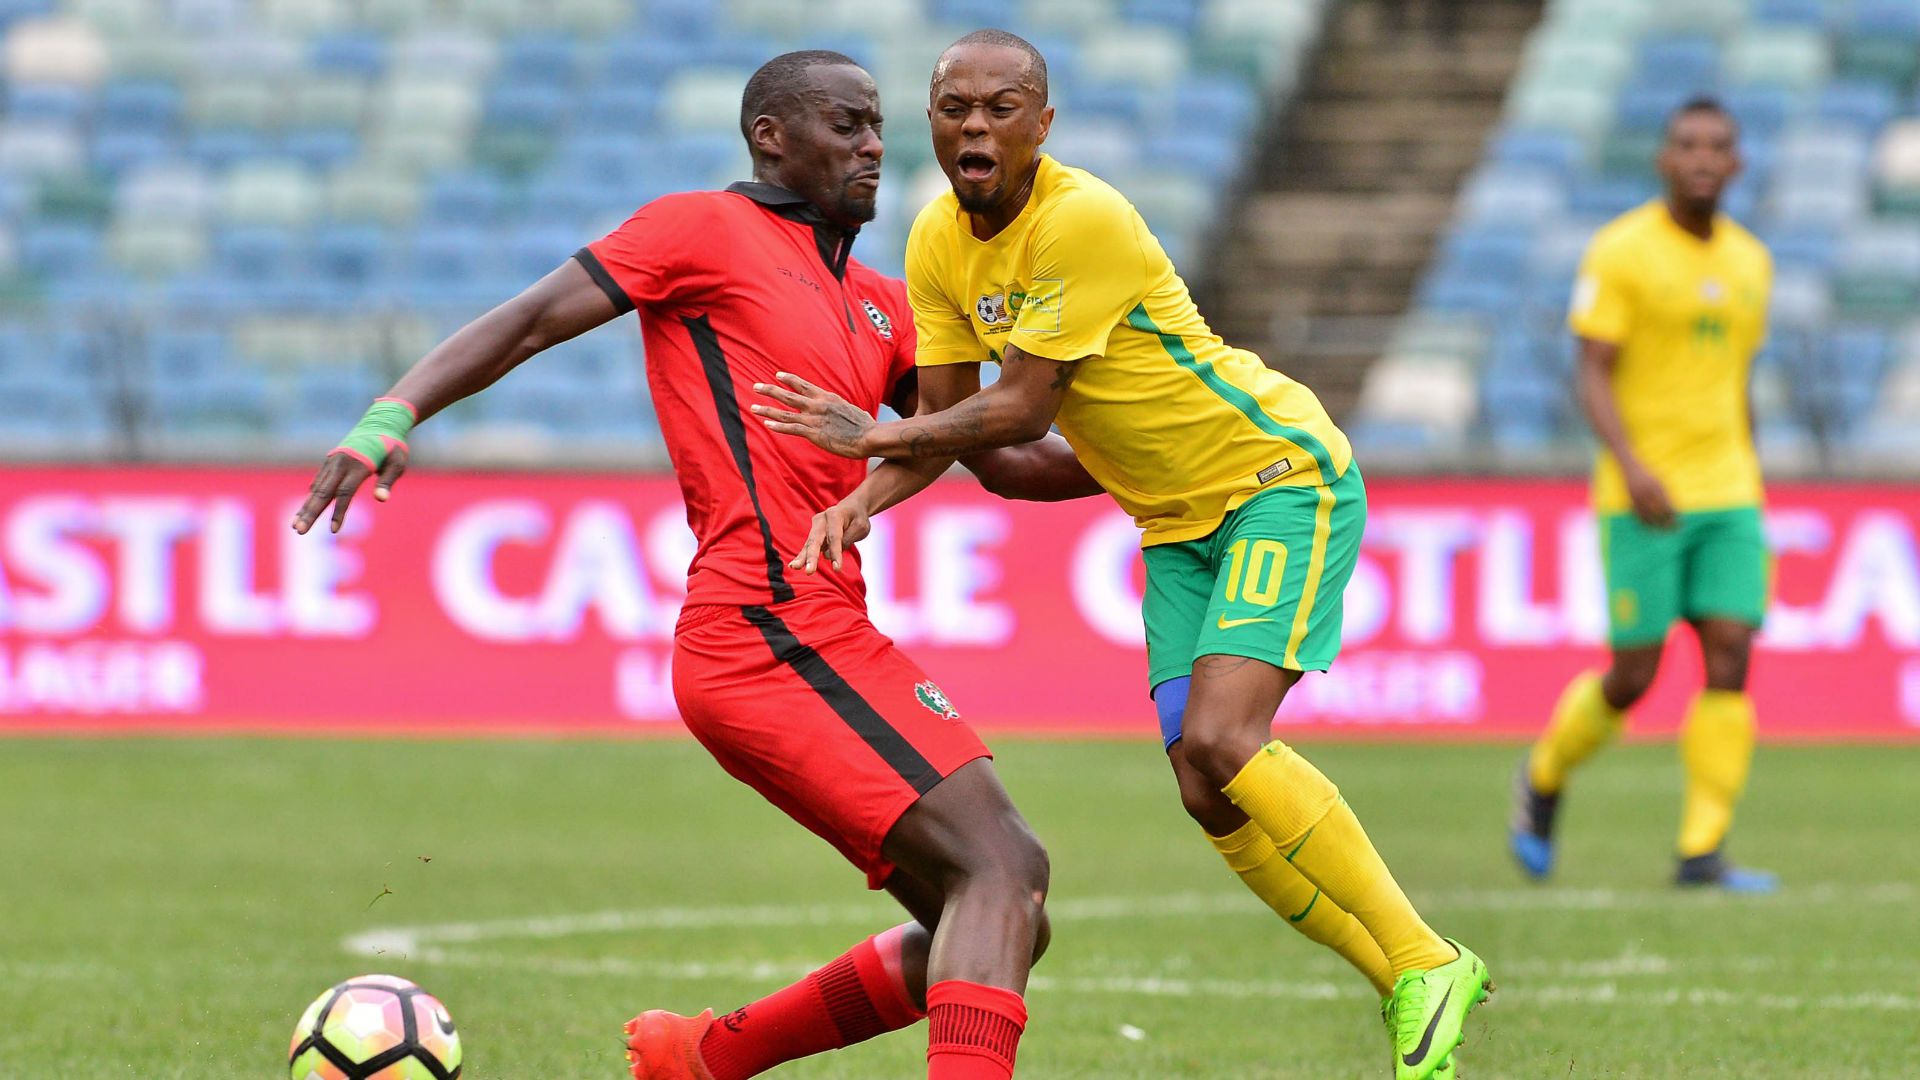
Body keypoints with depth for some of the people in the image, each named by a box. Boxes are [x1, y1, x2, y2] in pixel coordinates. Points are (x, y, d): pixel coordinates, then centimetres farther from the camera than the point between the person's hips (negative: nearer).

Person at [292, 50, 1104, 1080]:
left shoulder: (879, 308, 24)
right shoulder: (705, 229, 2)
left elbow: (1008, 458, 26)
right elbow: (527, 323, -4)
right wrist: (391, 414, -19)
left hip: (827, 638, 9)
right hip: (776, 636, -9)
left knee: (1008, 929, 8)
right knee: (1003, 870, -19)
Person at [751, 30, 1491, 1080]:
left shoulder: (1083, 220, -26)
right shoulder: (938, 242, -1)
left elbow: (1021, 409, -25)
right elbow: (943, 419, 4)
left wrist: (875, 436, -18)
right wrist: (863, 497, -14)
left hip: (1283, 476, -8)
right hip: (1177, 521, 8)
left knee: (1219, 741, -23)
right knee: (1206, 788, -3)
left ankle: (1428, 964, -14)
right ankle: (1407, 990, 9)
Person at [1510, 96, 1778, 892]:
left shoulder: (1750, 262, 13)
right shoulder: (1620, 252, -6)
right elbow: (1592, 377, -11)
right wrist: (1631, 467, -25)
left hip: (1728, 495, 5)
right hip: (1643, 497, -5)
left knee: (1731, 660, -9)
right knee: (1634, 676, -3)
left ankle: (1703, 851, -7)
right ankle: (1545, 776, 26)